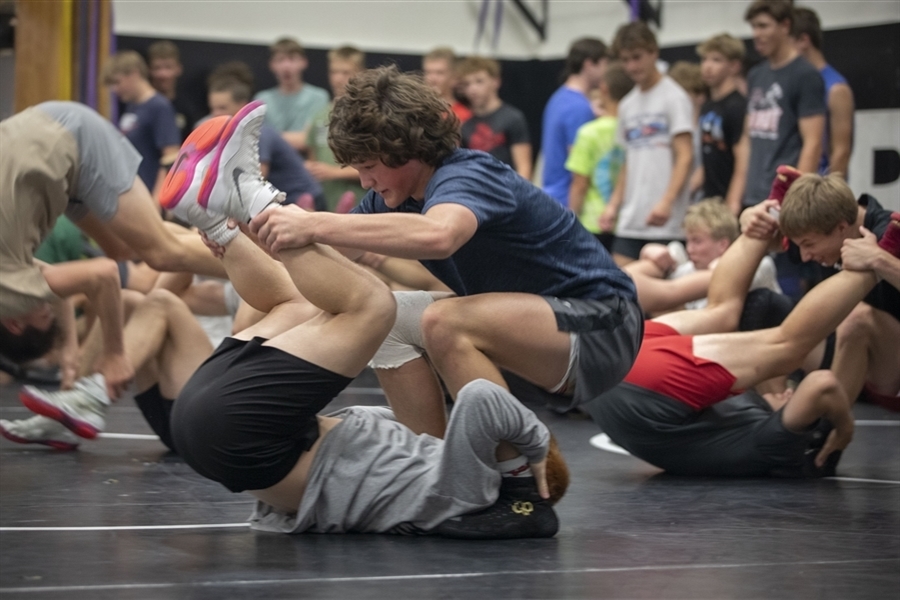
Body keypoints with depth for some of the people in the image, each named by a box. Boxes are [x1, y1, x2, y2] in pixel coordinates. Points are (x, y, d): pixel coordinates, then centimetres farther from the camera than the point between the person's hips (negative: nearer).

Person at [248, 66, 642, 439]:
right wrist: (256, 235, -9)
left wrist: (313, 225, -47)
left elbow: (436, 235, -46)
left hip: (600, 326, -9)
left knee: (443, 323, -28)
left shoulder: (465, 176, -22)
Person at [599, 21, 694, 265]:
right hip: (630, 221, 6)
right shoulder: (627, 105, 17)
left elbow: (684, 157, -9)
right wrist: (613, 204, 10)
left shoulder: (674, 97, -2)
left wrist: (666, 202, -21)